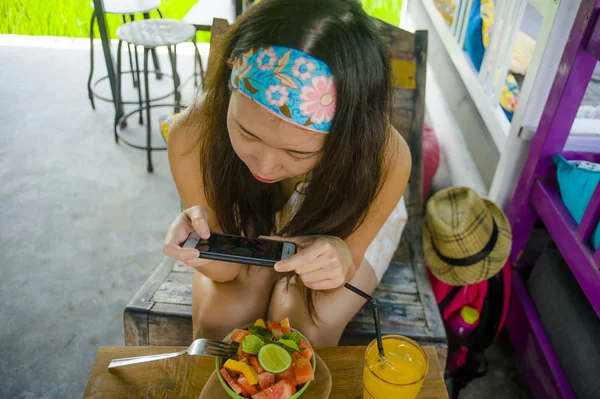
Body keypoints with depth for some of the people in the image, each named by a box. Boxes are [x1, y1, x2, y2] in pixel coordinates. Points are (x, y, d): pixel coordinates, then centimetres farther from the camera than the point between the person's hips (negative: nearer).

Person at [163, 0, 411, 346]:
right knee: (218, 320, -20)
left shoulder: (385, 156, -37)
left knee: (305, 326, -23)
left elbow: (345, 265, -21)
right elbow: (227, 270, -21)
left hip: (344, 227, 0)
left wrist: (338, 258, -45)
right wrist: (206, 243, -44)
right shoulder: (193, 137, -33)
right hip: (252, 225, 1)